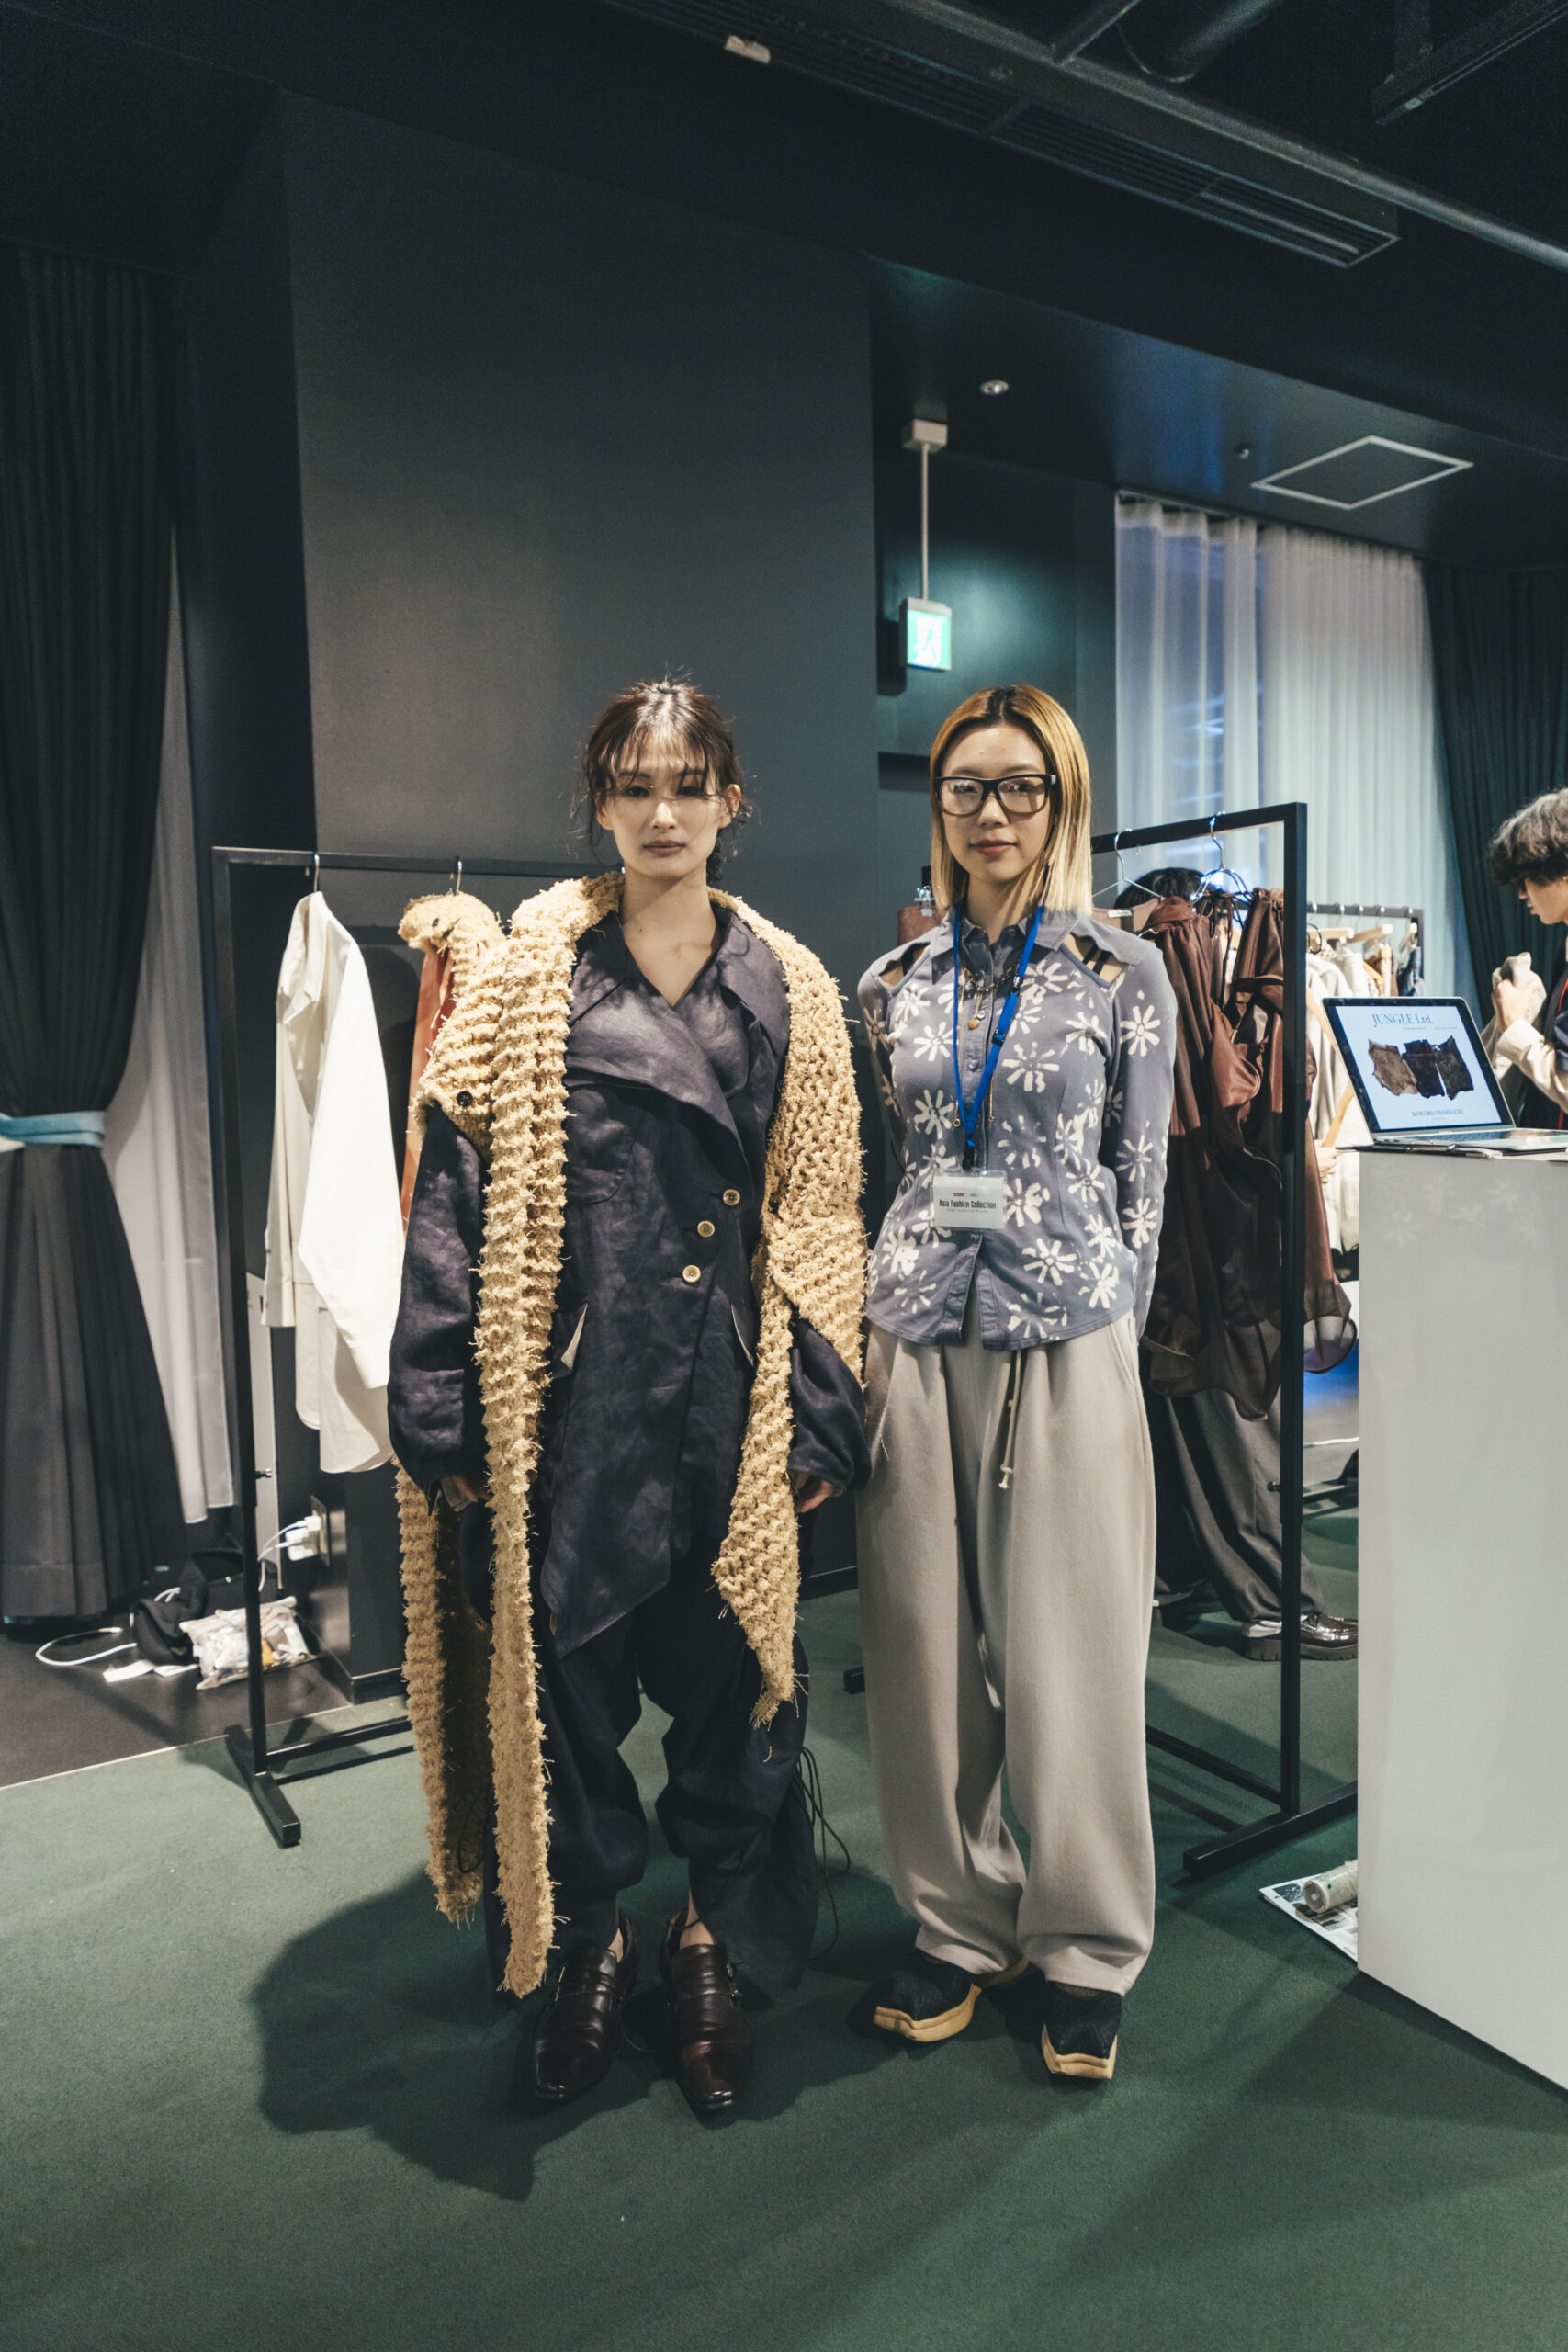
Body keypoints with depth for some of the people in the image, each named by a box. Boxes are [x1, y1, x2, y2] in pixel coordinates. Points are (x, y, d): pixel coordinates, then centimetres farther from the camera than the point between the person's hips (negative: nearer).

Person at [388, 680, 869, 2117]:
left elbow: (820, 1219, 6)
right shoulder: (531, 973, 3)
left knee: (730, 1676, 9)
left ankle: (713, 1947, 34)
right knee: (563, 1673, 9)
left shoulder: (790, 990, 7)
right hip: (568, 1392, -1)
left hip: (729, 1395, 1)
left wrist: (819, 1417, 1)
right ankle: (589, 1945, 34)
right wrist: (447, 1415, -8)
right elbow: (459, 1190, -2)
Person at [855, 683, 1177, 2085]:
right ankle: (961, 1927, 29)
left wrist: (1107, 1331, 2)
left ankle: (1086, 1948, 26)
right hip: (914, 1338, 3)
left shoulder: (1124, 975, 2)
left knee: (1071, 1651, 5)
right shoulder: (893, 984, 9)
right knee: (928, 1646, 9)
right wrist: (866, 1325, 8)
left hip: (1067, 1340, -2)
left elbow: (1140, 1183, 4)